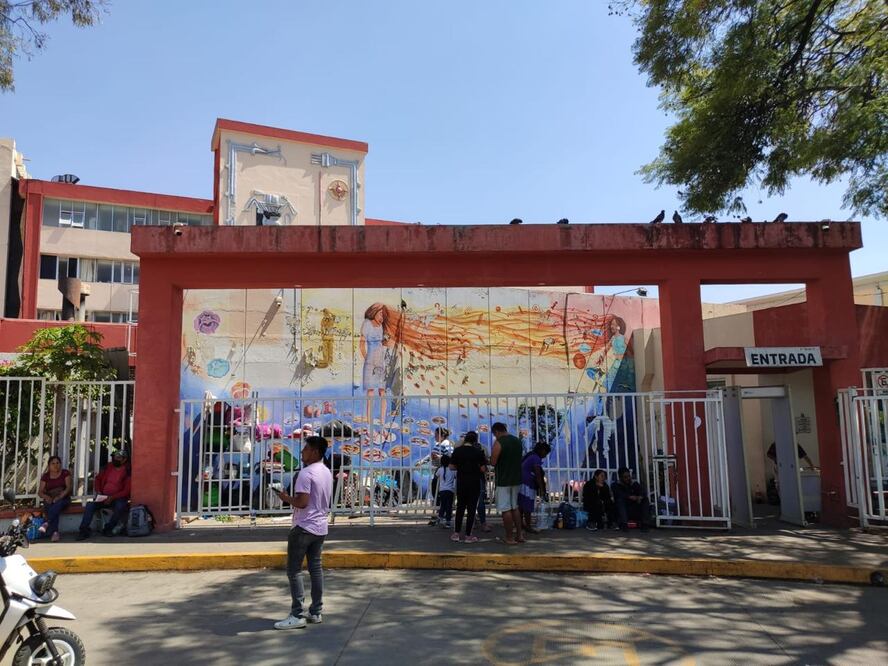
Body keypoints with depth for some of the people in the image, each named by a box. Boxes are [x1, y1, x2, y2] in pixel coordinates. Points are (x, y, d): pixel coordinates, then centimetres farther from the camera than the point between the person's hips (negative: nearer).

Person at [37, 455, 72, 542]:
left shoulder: (65, 473, 6)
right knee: (50, 508, -33)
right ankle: (54, 532, -43)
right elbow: (40, 492, 6)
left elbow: (68, 487, -4)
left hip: (63, 498, -1)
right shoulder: (45, 476, 11)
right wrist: (46, 497, -17)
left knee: (58, 504, -38)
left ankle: (47, 524, -46)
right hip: (50, 499, 1)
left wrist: (60, 496, -22)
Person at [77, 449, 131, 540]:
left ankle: (108, 529, -13)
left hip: (118, 498, -4)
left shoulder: (127, 472, -9)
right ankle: (84, 531, -16)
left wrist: (112, 498, -22)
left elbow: (126, 491, -13)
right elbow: (98, 478, 19)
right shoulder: (108, 467, 5)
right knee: (89, 505, -21)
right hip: (103, 497, 4)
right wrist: (98, 491, 3)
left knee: (120, 506, -35)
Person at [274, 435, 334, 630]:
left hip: (304, 527, -9)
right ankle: (316, 613, 17)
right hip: (320, 527, 9)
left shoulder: (306, 473, -18)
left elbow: (302, 502, -24)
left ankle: (297, 616, 0)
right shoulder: (327, 472, 10)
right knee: (316, 568, 13)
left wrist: (287, 498, -7)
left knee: (294, 570, -1)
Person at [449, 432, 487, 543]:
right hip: (474, 483, -3)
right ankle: (468, 535, 5)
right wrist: (484, 461, 8)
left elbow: (452, 467, 0)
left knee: (460, 507, 14)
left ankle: (456, 533, 14)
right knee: (471, 508, 3)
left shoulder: (457, 451, -2)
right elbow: (483, 469, -11)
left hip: (461, 483, 3)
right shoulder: (478, 452, -9)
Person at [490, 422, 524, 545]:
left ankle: (509, 538, 3)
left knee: (506, 509, 0)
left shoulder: (498, 443, -14)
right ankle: (519, 535, 18)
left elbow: (493, 462, -16)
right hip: (516, 479, 7)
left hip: (503, 480, -7)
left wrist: (492, 458, 4)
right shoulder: (517, 441, 9)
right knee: (515, 507, 17)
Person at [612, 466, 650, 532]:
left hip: (636, 511, 3)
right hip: (623, 511, -3)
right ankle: (624, 524, -43)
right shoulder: (616, 485, 4)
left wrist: (640, 497, -28)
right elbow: (619, 495, -17)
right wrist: (630, 497, -30)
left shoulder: (635, 484, 14)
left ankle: (644, 524, -28)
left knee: (645, 500, -18)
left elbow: (642, 492, -5)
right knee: (620, 500, -29)